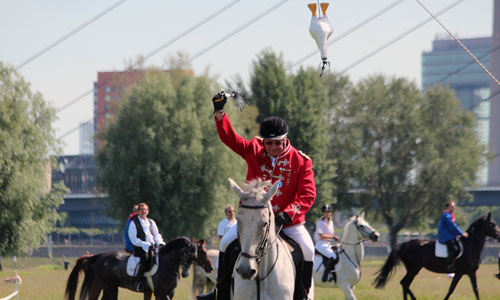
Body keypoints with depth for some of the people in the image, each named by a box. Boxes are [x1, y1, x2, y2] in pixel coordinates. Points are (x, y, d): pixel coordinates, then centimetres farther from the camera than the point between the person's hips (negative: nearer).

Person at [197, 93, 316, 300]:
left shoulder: (301, 162, -11)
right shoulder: (254, 151, -3)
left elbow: (307, 195, -16)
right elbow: (229, 138, -7)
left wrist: (288, 214, -30)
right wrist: (219, 113, -23)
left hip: (288, 221, -2)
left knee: (307, 250, -19)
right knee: (226, 243, -8)